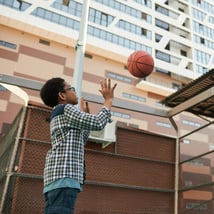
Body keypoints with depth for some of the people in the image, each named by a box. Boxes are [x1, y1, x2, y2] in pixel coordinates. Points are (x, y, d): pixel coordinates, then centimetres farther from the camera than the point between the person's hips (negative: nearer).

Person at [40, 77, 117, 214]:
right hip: (64, 175, -10)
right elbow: (98, 123, -6)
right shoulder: (66, 109, 2)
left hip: (58, 175, 10)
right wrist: (108, 99, 7)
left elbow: (81, 141, 37)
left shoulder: (59, 116, 31)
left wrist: (86, 114, 38)